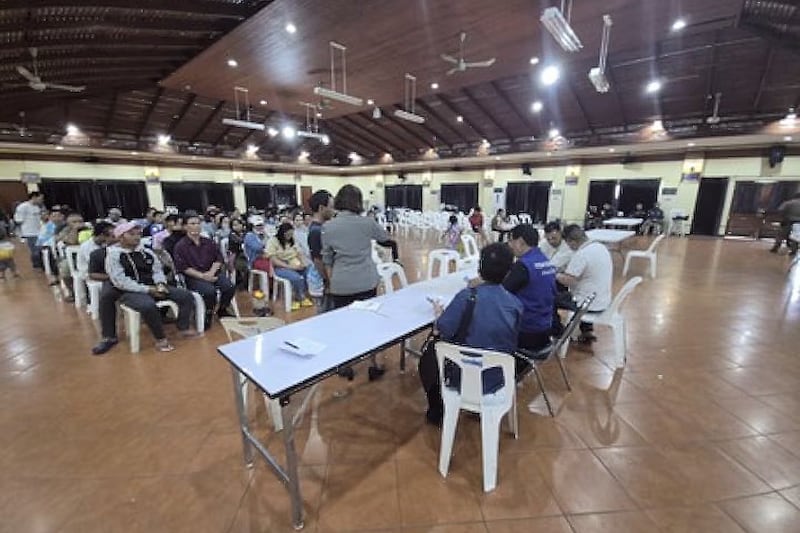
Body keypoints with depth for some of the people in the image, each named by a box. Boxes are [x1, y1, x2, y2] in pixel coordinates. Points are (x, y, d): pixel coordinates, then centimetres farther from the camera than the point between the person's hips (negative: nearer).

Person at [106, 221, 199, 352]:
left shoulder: (146, 252, 11)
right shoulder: (113, 255, -6)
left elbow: (157, 270, 15)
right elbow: (120, 281, -14)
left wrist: (160, 284, -7)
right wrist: (147, 290, -20)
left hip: (153, 288, 6)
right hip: (131, 292, -6)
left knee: (186, 295, -7)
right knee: (148, 305, -38)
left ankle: (183, 328, 1)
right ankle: (160, 339, -20)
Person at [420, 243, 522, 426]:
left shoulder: (467, 296, -23)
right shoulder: (516, 304, -10)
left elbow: (439, 332, -18)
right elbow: (511, 344, 3)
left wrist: (439, 313, 3)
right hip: (498, 379, 4)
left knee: (428, 356, 23)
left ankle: (437, 412, 36)